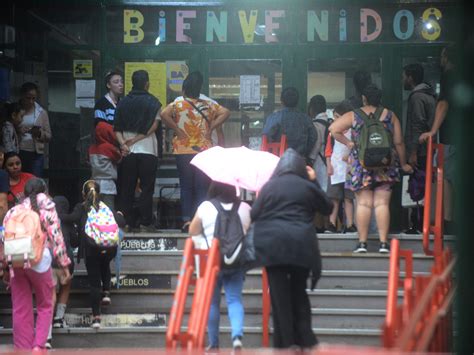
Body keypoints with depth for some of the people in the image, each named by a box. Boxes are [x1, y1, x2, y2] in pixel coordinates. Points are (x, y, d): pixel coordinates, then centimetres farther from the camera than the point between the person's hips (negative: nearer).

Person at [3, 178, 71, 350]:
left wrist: (5, 268, 21)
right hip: (39, 260, -3)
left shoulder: (13, 212, 17)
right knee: (45, 306, 10)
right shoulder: (46, 209, 6)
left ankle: (22, 349, 10)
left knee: (21, 309, 9)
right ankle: (38, 345, -4)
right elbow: (56, 238, 0)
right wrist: (64, 264, 4)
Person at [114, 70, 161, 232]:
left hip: (128, 152, 3)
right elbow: (153, 127, -9)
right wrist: (135, 139, -7)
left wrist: (124, 144, -7)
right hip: (147, 150, -3)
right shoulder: (153, 102, -2)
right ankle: (145, 223, -3)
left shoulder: (123, 103, 8)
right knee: (146, 188, 0)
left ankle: (125, 223, 4)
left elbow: (117, 128, 1)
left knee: (126, 188, 6)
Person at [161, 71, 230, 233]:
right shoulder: (208, 105, 4)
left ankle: (186, 220, 0)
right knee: (202, 188, 5)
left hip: (184, 152, -1)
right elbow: (225, 112, 2)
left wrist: (176, 129, -10)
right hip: (204, 151, 1)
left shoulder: (178, 104, -4)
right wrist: (211, 128, 0)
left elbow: (164, 114, -19)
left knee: (186, 187, 6)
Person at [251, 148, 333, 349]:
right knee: (299, 292, 14)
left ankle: (284, 342, 3)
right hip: (301, 247, 1)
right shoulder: (308, 186, 4)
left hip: (271, 247, -1)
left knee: (279, 295, 2)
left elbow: (253, 215, 5)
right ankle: (304, 339, 11)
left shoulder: (268, 186, 4)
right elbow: (327, 208, 17)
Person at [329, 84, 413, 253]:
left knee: (363, 203, 0)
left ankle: (362, 242, -2)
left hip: (360, 163, -1)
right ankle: (383, 242, -3)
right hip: (385, 164, 1)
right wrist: (403, 164, 16)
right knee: (382, 204, 1)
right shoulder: (390, 116, 4)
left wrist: (348, 143, 4)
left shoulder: (354, 116, 1)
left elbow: (333, 129, -5)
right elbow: (399, 142, 5)